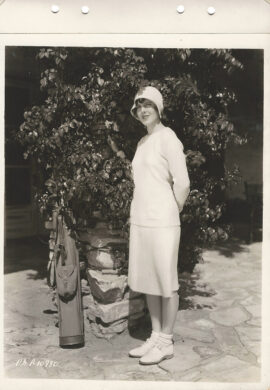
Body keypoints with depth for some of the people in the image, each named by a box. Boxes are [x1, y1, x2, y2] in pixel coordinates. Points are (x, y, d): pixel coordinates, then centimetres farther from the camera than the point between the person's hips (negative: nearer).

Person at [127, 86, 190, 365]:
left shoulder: (167, 138, -8)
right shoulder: (142, 142, 14)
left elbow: (183, 184, -11)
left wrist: (171, 213, -1)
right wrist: (138, 213, 12)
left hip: (161, 222, -8)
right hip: (140, 219, 8)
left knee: (166, 283, 4)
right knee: (147, 281, 13)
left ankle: (166, 342, 17)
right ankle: (156, 337, 27)